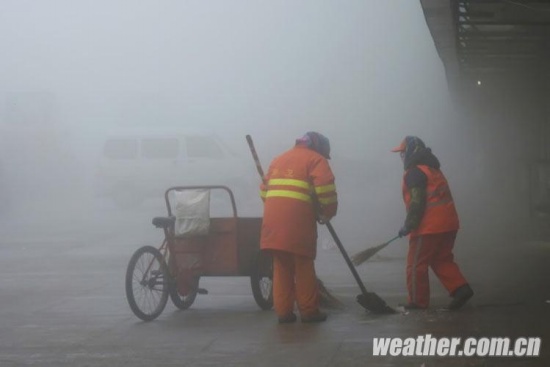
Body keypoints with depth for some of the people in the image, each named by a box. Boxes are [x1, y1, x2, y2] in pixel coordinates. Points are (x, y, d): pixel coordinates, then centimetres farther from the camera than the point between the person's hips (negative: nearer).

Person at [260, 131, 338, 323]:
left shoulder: (279, 159, 26)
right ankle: (309, 311, 5)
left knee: (281, 266, 11)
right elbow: (325, 188, -9)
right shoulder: (316, 159, 5)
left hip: (273, 218, 6)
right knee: (304, 266, 3)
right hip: (297, 219, -6)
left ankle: (283, 311, 10)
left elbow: (264, 189, 22)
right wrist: (328, 212, 4)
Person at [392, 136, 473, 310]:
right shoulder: (433, 169, 19)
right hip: (448, 224, 9)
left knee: (416, 264, 2)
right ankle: (460, 289, 2)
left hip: (428, 227, -9)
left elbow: (417, 203, -18)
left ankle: (418, 301, 6)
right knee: (442, 260, 16)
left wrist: (408, 226, -11)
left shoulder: (415, 173, -11)